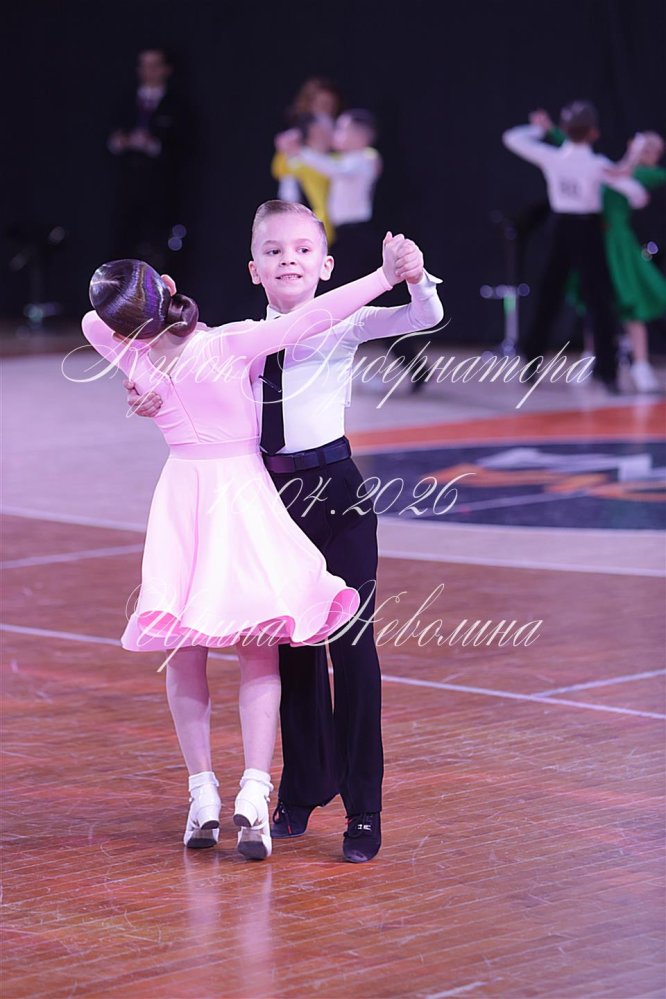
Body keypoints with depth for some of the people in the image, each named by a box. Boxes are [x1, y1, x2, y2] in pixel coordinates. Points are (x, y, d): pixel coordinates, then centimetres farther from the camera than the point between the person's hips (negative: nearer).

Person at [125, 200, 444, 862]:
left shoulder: (343, 325, -5)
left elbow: (425, 318, -15)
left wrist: (415, 278, -36)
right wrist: (150, 398, -14)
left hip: (334, 491, -4)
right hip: (270, 495, 4)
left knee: (351, 646, -2)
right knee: (289, 646, 14)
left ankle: (363, 808, 4)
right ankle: (303, 789, 30)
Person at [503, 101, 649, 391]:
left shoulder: (551, 157, -9)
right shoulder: (597, 164, -16)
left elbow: (511, 138, 2)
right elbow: (636, 191, -17)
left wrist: (538, 129, 16)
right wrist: (634, 203, 6)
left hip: (560, 227, 4)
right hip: (588, 230, -4)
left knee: (548, 295, 15)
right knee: (598, 299, -1)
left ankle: (531, 356, 20)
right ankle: (606, 369, -4)